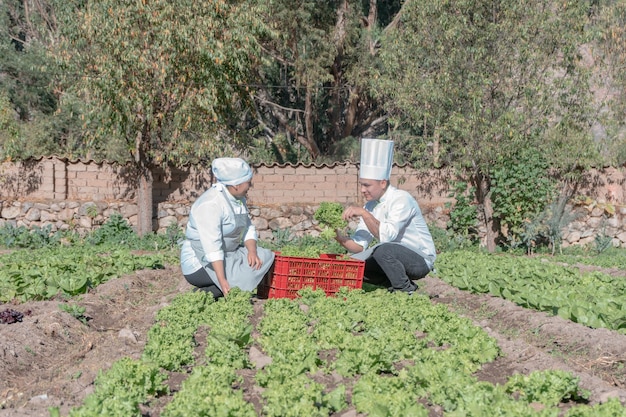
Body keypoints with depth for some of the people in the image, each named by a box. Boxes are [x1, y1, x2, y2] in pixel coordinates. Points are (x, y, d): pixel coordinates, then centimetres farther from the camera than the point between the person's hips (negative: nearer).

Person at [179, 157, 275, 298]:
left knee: (265, 256, -4)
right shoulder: (211, 203, -24)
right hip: (200, 262, -10)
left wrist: (252, 251, -15)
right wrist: (222, 280, -36)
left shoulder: (239, 199, 5)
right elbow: (212, 245, -30)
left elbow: (248, 229, 7)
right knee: (247, 277, -24)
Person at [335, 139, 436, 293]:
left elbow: (388, 235, -33)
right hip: (395, 257, 8)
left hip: (421, 261, -8)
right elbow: (359, 245, -1)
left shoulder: (402, 199, -20)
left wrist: (363, 213, -31)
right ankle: (397, 284, 8)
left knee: (383, 249, -34)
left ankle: (406, 291, -10)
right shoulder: (370, 206, 2)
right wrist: (340, 237, -20)